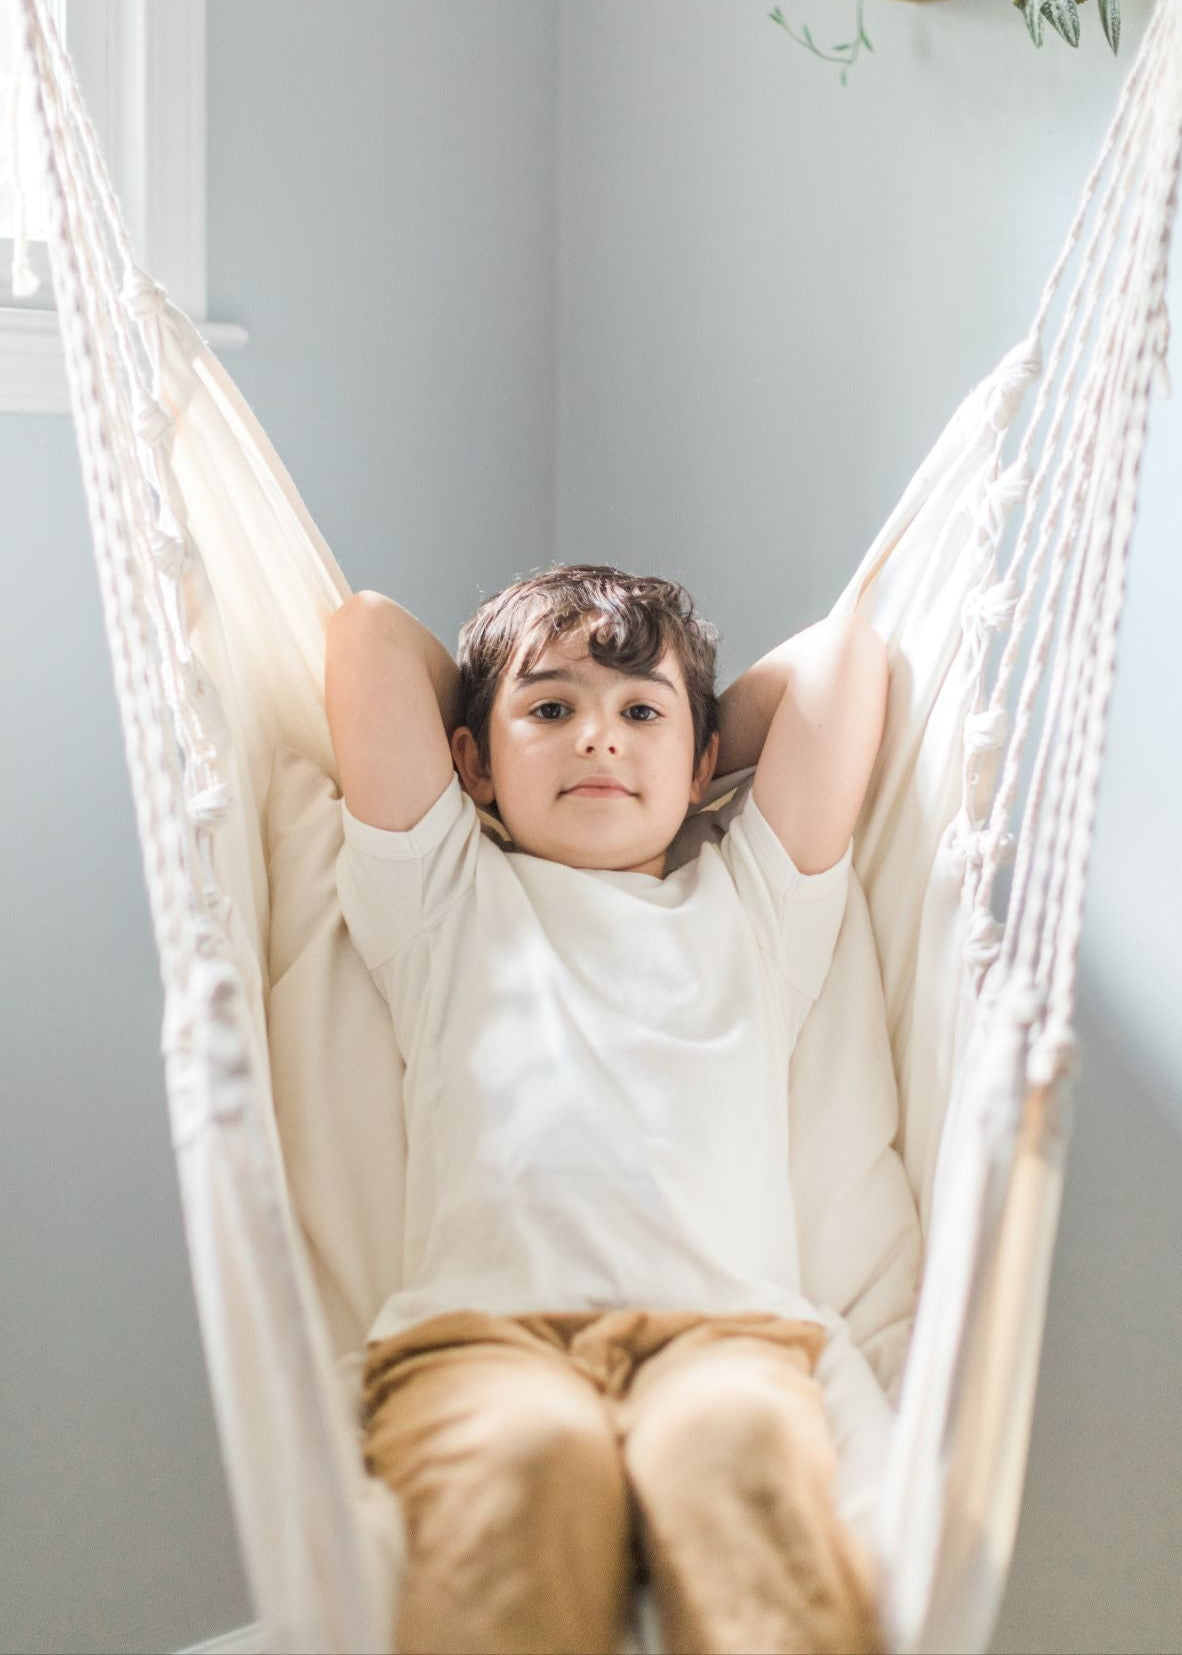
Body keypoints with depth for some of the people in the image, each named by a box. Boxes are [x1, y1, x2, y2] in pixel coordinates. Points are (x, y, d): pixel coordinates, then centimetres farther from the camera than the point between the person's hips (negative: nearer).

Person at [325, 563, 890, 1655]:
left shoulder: (752, 901, 31)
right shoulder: (442, 897, 27)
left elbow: (847, 650, 31)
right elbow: (368, 629, 27)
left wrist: (699, 740, 42)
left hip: (718, 1326, 1)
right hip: (480, 1330, -1)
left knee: (738, 1444, -37)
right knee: (530, 1454, -38)